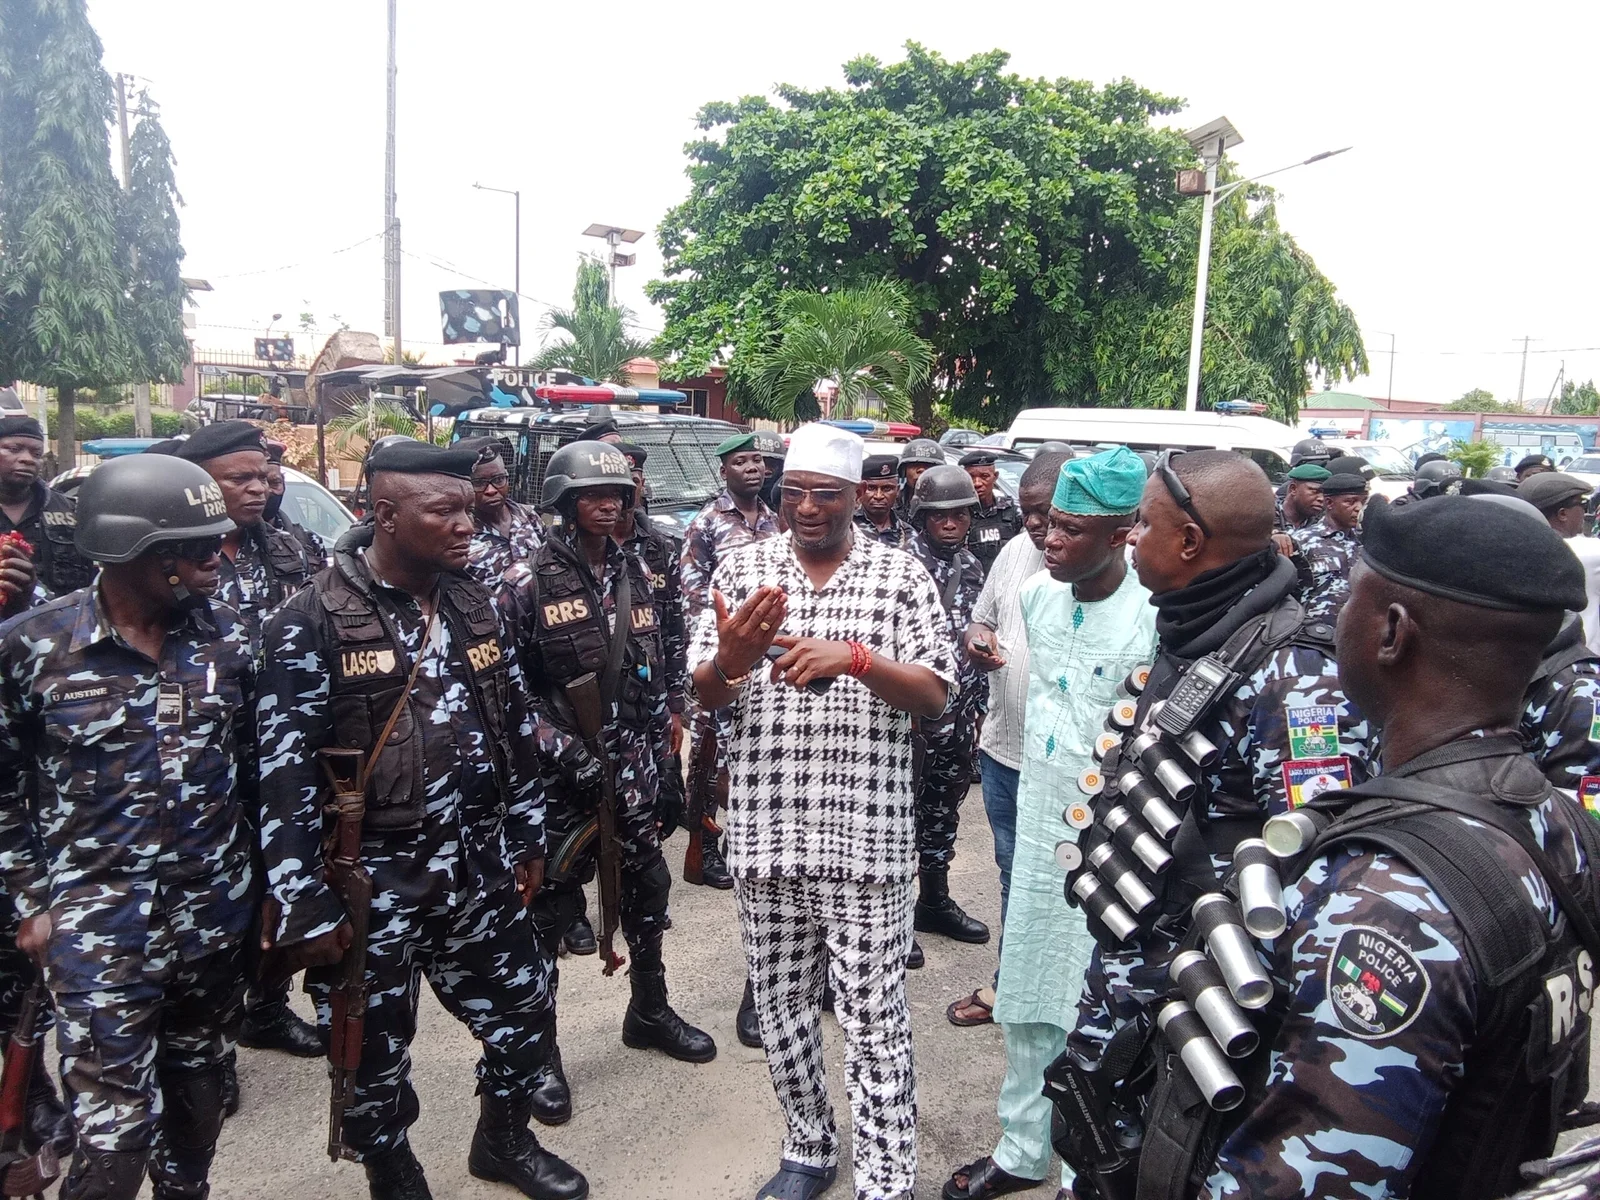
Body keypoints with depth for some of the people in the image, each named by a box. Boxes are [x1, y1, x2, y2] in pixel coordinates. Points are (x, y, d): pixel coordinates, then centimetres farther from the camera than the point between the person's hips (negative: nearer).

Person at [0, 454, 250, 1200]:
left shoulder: (229, 636, -2)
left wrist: (268, 882, 8)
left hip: (214, 914, 4)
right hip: (97, 924, -3)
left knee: (196, 1085, 20)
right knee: (117, 1127, 0)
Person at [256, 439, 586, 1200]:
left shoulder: (478, 608, 3)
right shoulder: (311, 623, -15)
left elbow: (517, 730, 11)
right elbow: (285, 774, -15)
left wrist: (527, 839, 13)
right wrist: (304, 908, -15)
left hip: (477, 867, 5)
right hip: (369, 882, -5)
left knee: (524, 1012, 16)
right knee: (374, 1058, 13)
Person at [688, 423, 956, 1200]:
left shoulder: (900, 574, 0)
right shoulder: (743, 569, 5)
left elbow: (936, 696, -5)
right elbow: (703, 695, 2)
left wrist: (857, 657, -23)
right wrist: (730, 657, -22)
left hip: (866, 837, -3)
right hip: (765, 834, 3)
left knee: (874, 1023, 5)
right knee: (781, 1008, 17)